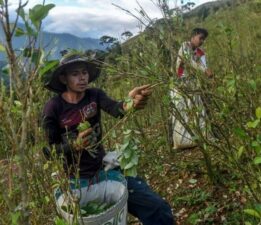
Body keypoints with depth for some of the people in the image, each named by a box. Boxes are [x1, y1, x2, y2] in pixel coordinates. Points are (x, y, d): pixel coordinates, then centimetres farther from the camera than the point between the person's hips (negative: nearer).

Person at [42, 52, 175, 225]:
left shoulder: (95, 95, -7)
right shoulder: (53, 108, -13)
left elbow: (114, 108, -28)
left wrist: (128, 104, -51)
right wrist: (75, 145, -27)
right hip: (77, 178, -2)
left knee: (159, 210, -2)